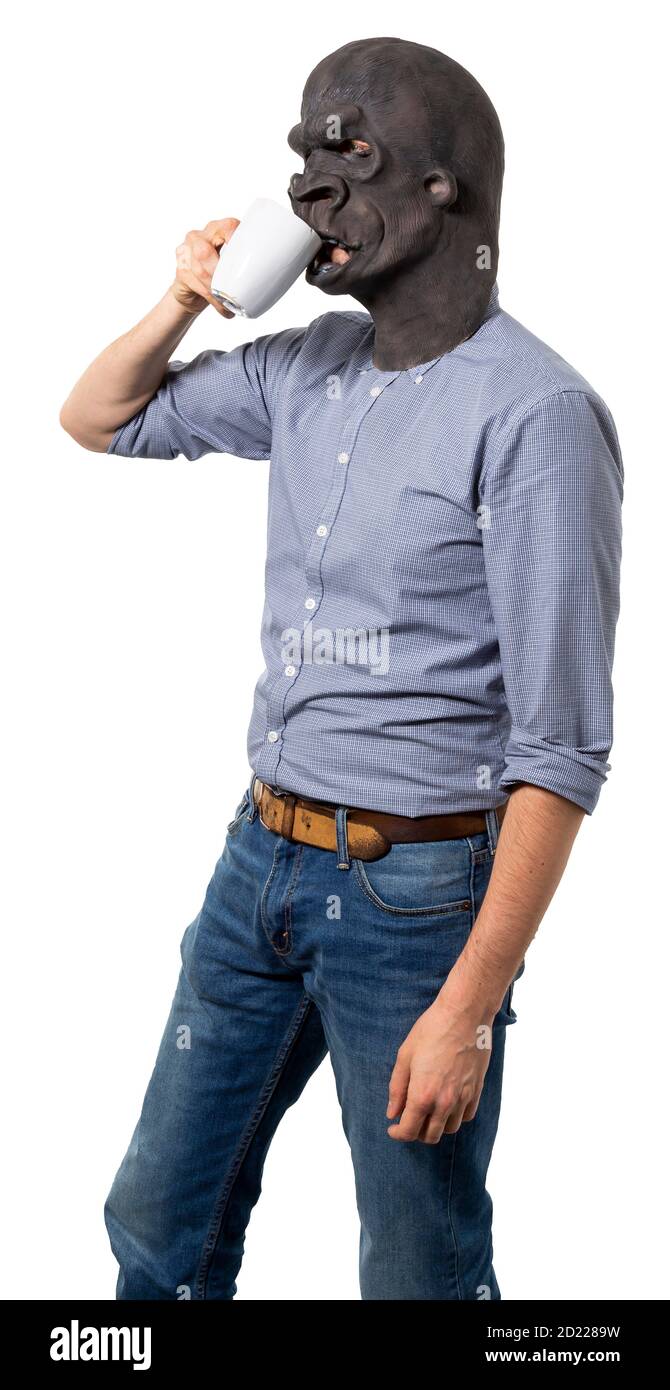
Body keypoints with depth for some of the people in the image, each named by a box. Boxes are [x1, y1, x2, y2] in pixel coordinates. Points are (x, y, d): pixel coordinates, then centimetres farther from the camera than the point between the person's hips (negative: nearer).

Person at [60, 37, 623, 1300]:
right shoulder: (311, 366, 5)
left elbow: (562, 745, -19)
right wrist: (182, 305, 0)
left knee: (420, 1276, 9)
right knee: (159, 1223, 18)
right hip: (263, 860, 7)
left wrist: (470, 1006, -21)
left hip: (416, 894, -7)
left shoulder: (535, 413, -18)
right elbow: (98, 420, 20)